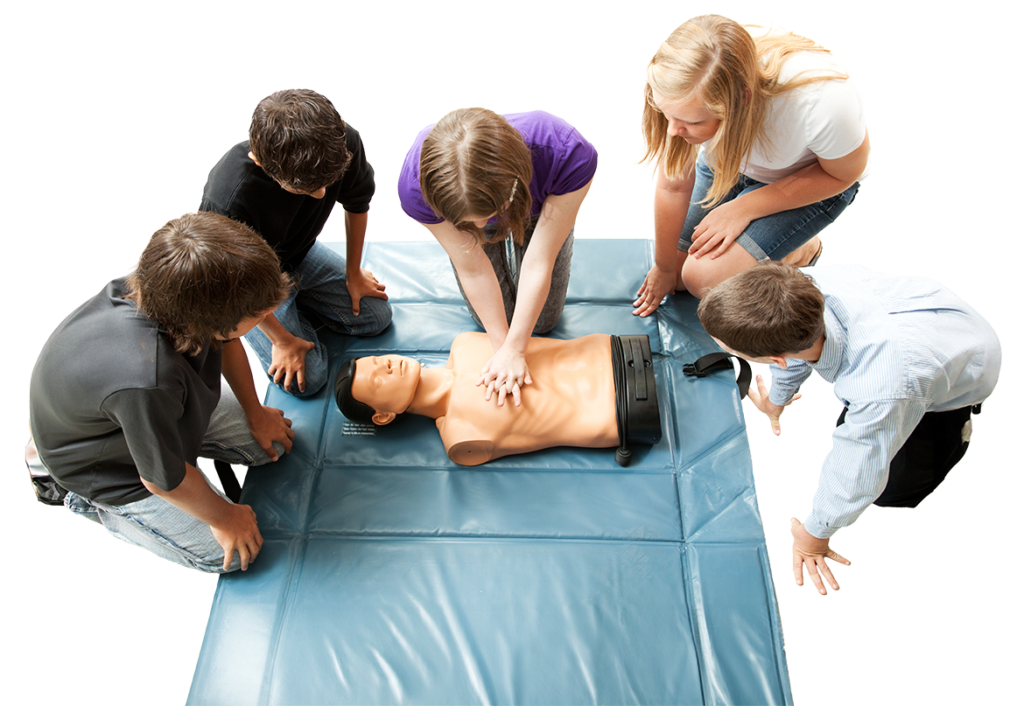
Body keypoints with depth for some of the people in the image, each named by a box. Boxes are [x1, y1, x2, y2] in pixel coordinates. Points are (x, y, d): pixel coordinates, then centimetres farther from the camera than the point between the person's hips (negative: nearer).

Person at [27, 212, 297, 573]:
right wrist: (224, 518, -10)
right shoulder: (145, 383, -48)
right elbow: (164, 479, -29)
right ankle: (80, 497, 10)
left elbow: (226, 343, -3)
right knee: (229, 554, 1)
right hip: (108, 463, -6)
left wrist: (256, 415, 9)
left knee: (270, 443, 10)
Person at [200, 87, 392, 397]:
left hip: (303, 254, 5)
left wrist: (353, 273, 5)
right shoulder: (227, 201, -44)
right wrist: (282, 340, -13)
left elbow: (357, 204, -7)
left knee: (377, 317, 6)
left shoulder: (344, 143, -31)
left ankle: (296, 300, 23)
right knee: (307, 379, -11)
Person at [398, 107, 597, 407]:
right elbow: (473, 269, -29)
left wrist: (514, 349, -30)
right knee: (491, 320, 9)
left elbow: (539, 262, -37)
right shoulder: (416, 188, -42)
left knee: (542, 322, 10)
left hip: (540, 210, 0)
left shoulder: (569, 155, -47)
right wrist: (501, 345, -23)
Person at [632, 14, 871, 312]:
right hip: (727, 159, 4)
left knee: (706, 277, -22)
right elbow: (673, 186, -17)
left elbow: (843, 173, -20)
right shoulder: (686, 90, -33)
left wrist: (744, 208, -24)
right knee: (677, 277, 6)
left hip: (816, 175, -3)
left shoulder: (825, 100, -43)